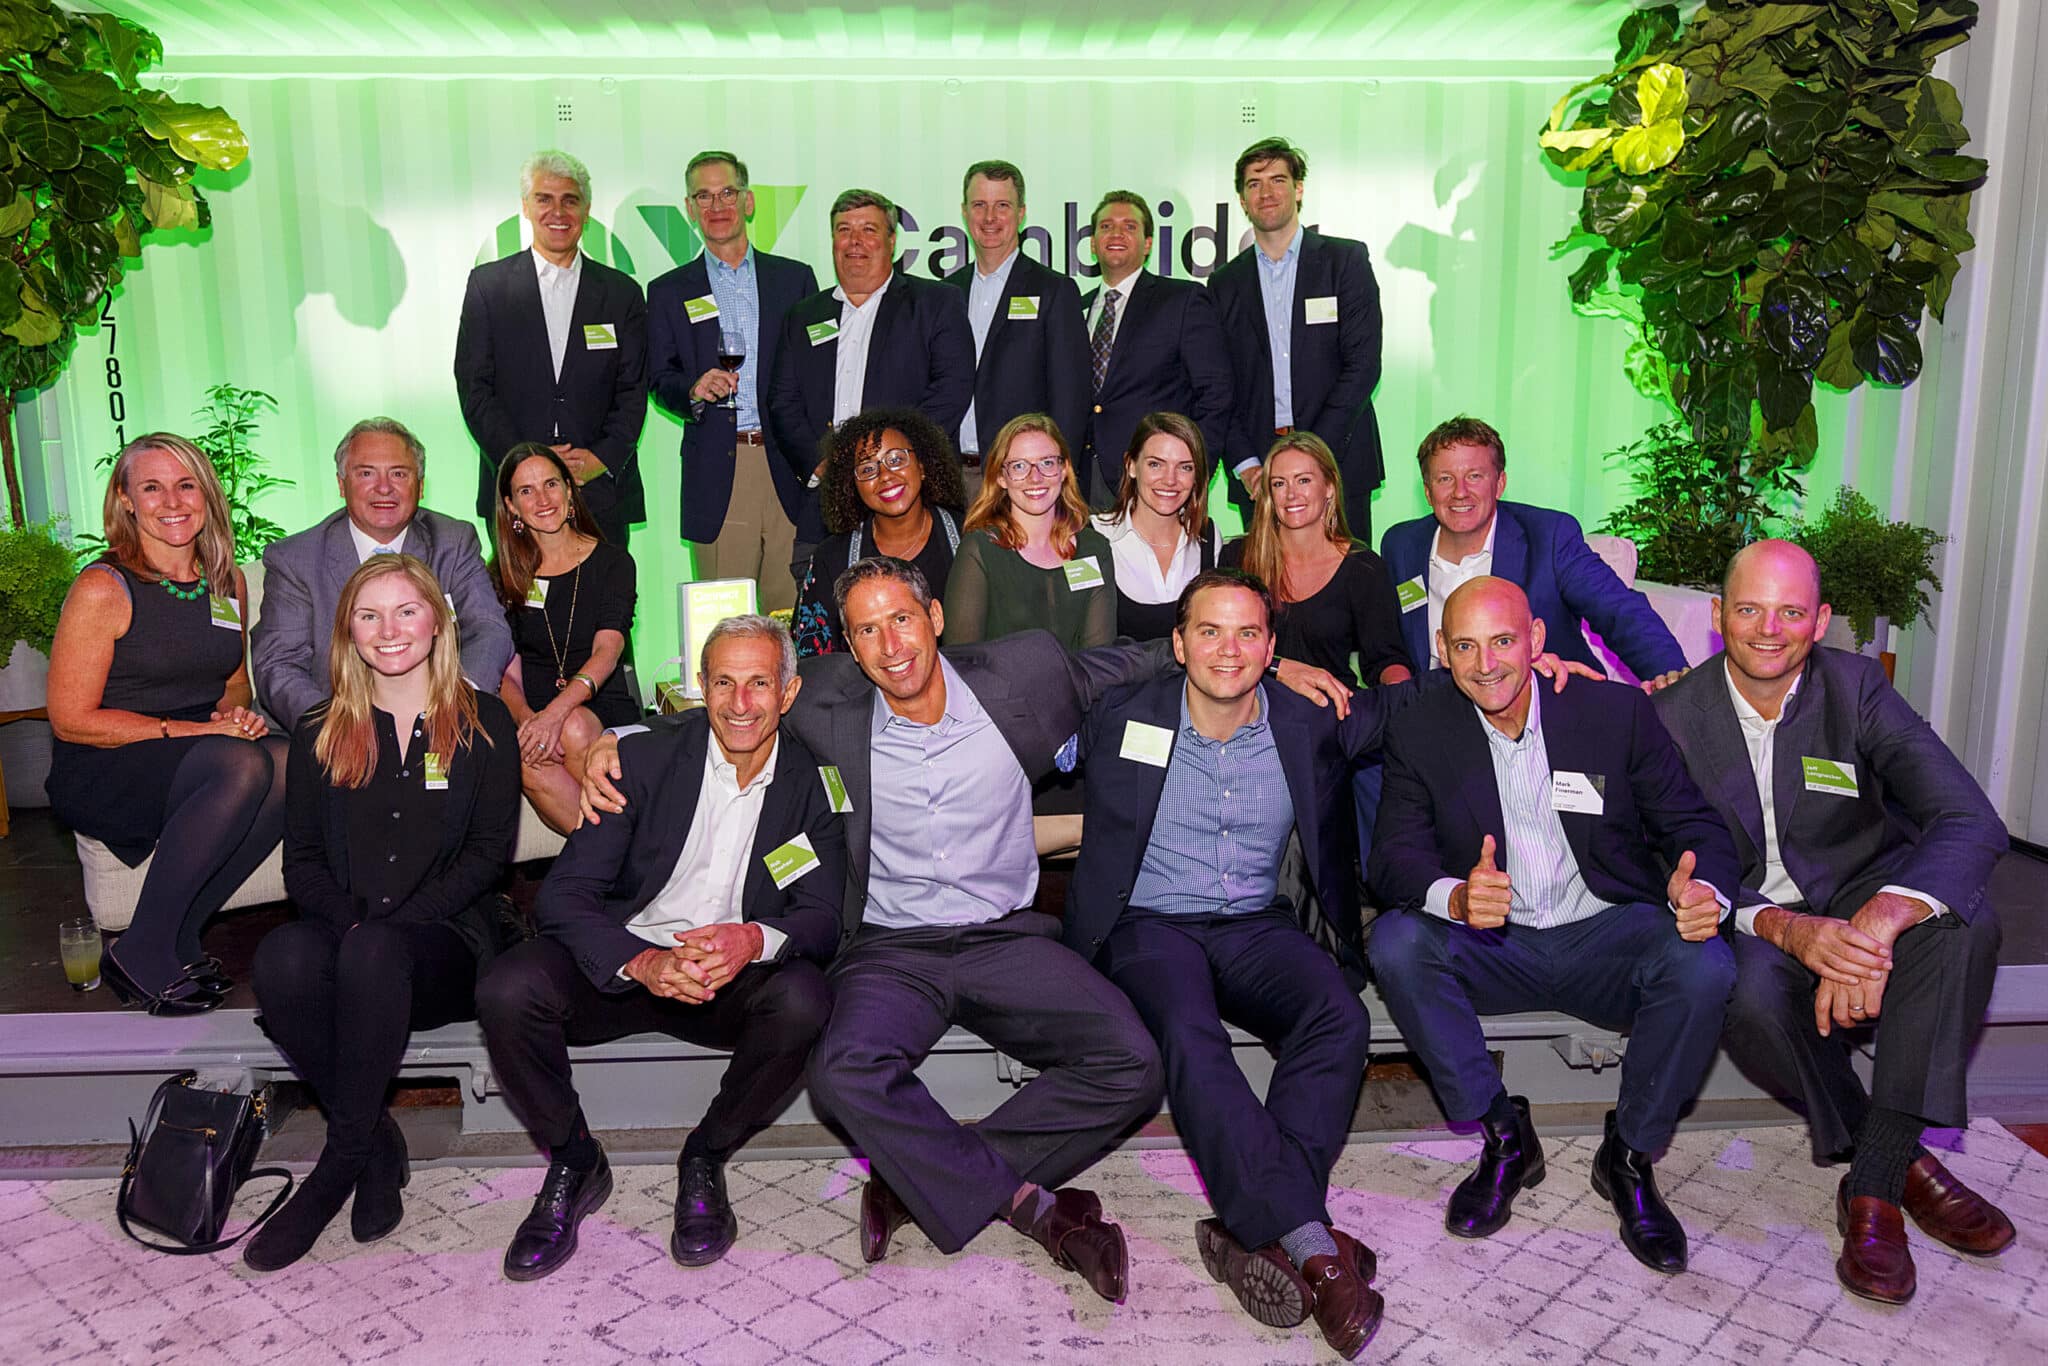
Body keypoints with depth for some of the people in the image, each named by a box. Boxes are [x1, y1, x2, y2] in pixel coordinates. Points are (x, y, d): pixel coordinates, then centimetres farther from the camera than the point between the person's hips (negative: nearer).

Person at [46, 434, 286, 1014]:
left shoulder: (228, 583, 10)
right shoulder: (103, 589, -9)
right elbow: (71, 720, -10)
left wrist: (236, 714, -2)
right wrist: (194, 729, -16)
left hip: (198, 756, 6)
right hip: (99, 774, -5)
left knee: (288, 761, -28)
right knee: (240, 765, -35)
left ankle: (178, 938, -15)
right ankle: (141, 953, -18)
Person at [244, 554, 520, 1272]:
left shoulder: (484, 722, 8)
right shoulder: (320, 733, 17)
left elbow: (489, 851, -1)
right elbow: (303, 860, 9)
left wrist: (389, 925, -13)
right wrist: (350, 921, -12)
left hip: (446, 945, -2)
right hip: (345, 937, 3)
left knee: (375, 952, -36)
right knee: (284, 953, -32)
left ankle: (341, 1160, -20)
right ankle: (378, 1142, -17)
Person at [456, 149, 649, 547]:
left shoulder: (622, 293, 10)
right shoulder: (488, 284, 8)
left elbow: (633, 391, 6)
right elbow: (474, 387, 2)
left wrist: (602, 458, -10)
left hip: (601, 492, 1)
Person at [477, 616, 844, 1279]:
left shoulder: (812, 782, -1)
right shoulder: (644, 760, -4)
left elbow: (825, 918, -6)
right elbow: (562, 894, -11)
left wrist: (755, 939, -31)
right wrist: (642, 963, -31)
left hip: (736, 980, 0)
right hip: (623, 964, 0)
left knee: (802, 999, -32)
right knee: (507, 990, -27)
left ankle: (704, 1160, -4)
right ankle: (573, 1164, 1)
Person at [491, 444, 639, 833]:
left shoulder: (612, 563, 3)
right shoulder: (504, 574, 10)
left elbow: (607, 650, -11)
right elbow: (505, 670, 2)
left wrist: (557, 712, -29)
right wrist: (526, 718, -22)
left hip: (600, 707, -1)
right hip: (531, 710, 1)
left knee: (575, 730, -36)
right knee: (526, 757, -33)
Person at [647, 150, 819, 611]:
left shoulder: (795, 278, 13)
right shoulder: (669, 292, 13)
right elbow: (660, 379, 9)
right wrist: (694, 390, -14)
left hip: (790, 471, 1)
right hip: (716, 473, 0)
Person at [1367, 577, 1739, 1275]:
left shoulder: (1618, 711, -3)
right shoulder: (1419, 735, -3)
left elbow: (1696, 826, -1)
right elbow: (1394, 854, -11)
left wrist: (1704, 890, -26)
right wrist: (1457, 896, -35)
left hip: (1606, 935, 0)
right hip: (1490, 945, 1)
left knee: (1705, 966, -29)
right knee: (1395, 941, -28)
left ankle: (1630, 1156, -4)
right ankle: (1504, 1138, -9)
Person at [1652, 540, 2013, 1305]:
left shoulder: (1856, 688, -7)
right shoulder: (1673, 717, -8)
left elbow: (1973, 822, -18)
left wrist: (1877, 922, -38)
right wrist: (1785, 929, -32)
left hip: (1857, 903, 2)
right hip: (1748, 921, -1)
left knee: (1963, 921, -30)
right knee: (1750, 997, -34)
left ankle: (1873, 1184, -24)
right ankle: (1902, 1163, -7)